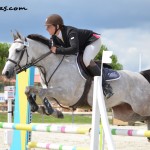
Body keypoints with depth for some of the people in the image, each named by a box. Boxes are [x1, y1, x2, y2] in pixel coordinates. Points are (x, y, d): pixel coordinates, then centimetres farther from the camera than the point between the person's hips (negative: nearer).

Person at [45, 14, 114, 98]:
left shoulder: (70, 32, -37)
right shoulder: (54, 37, -11)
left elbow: (74, 49, -50)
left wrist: (57, 50, -50)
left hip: (93, 40, -10)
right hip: (82, 47, 10)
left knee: (86, 60, -34)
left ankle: (105, 85, -28)